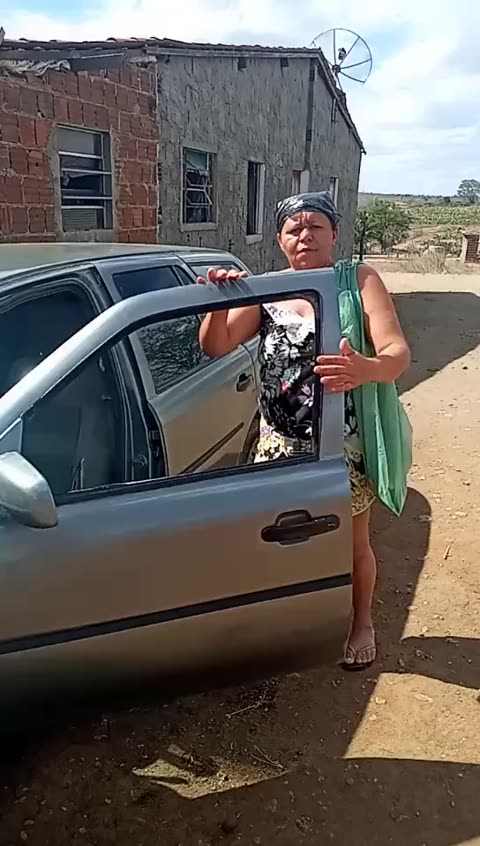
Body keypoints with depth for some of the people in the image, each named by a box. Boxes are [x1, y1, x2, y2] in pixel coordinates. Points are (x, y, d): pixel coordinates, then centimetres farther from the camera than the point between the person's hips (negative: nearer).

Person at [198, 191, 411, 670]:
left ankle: (362, 623, 40)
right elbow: (216, 346, -3)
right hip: (281, 442, 3)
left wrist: (363, 370, -40)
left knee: (351, 541, 15)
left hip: (345, 444, -2)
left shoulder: (359, 281, -7)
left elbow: (398, 353, -18)